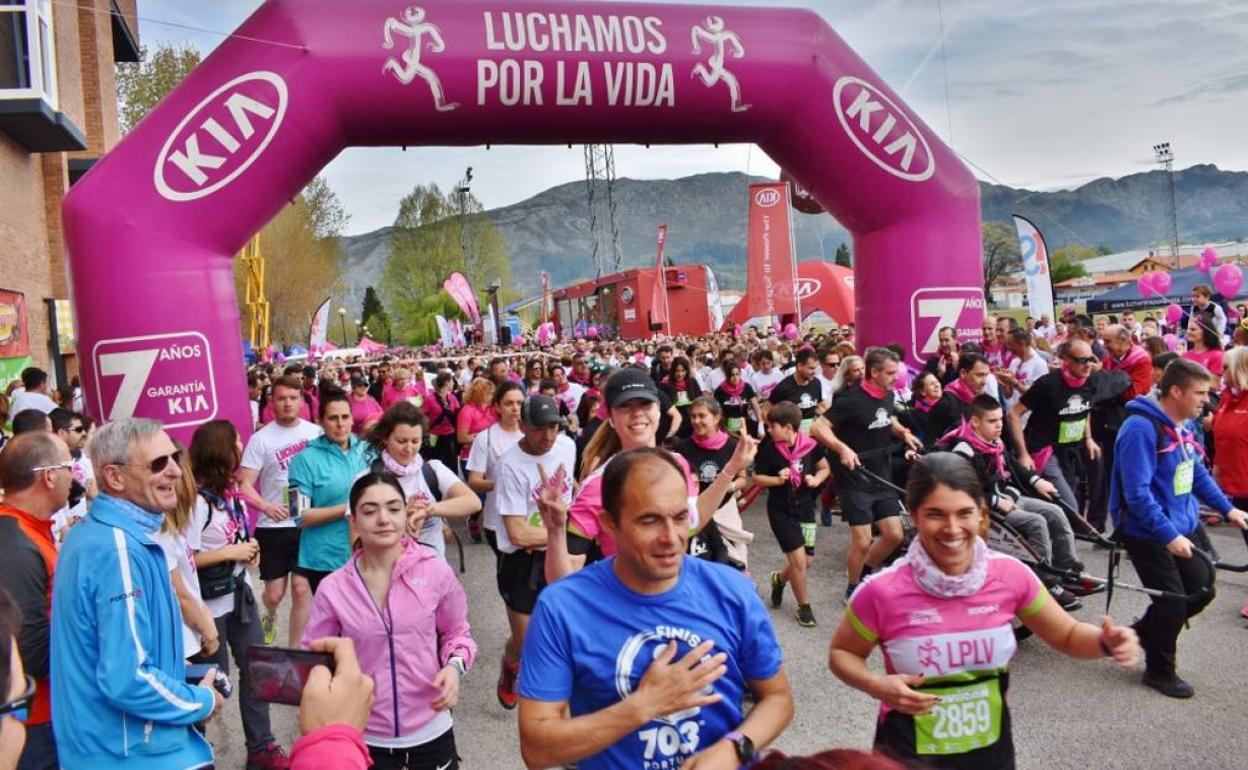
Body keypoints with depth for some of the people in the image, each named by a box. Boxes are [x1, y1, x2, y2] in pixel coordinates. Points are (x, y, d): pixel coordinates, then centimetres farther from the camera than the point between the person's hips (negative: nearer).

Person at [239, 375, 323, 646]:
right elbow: (244, 484, -6)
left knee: (301, 589, 0)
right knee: (274, 592, 9)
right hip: (273, 527, -1)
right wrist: (266, 506, -23)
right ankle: (270, 617, 44)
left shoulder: (316, 433, 2)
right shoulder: (261, 439, -4)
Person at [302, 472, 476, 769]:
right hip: (365, 738, 0)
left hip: (431, 732, 0)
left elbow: (456, 632, 2)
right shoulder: (333, 588, -10)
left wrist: (454, 666, -17)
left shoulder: (436, 572, -12)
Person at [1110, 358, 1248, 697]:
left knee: (1202, 590, 13)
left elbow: (1197, 473, 21)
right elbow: (1137, 493, -29)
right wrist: (1169, 535, -29)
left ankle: (1144, 632, 35)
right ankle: (1160, 671, 23)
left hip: (1185, 526, 9)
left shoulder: (1182, 425, 5)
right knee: (1172, 602, 0)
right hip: (1148, 533, -9)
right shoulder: (1141, 428, -24)